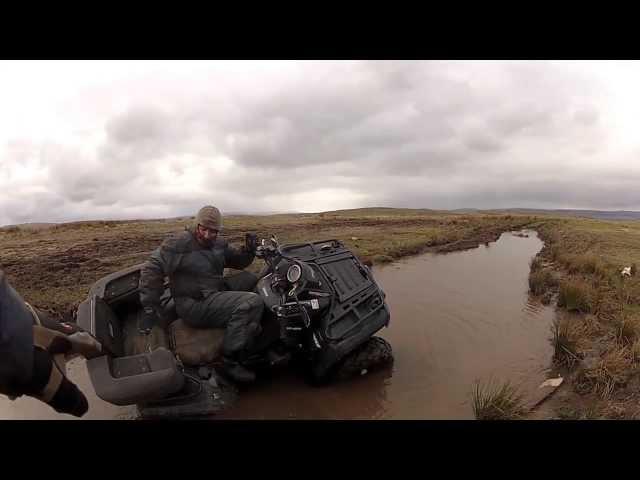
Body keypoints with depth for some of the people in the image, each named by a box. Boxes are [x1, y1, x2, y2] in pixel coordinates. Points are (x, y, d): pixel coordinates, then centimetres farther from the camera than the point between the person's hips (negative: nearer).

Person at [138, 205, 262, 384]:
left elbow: (238, 261, 20)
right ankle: (230, 361, -18)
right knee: (252, 303, -25)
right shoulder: (179, 244, -12)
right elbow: (151, 269, -12)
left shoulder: (218, 244, 10)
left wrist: (248, 250, -3)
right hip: (194, 305, -8)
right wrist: (150, 307, -14)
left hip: (217, 294, 8)